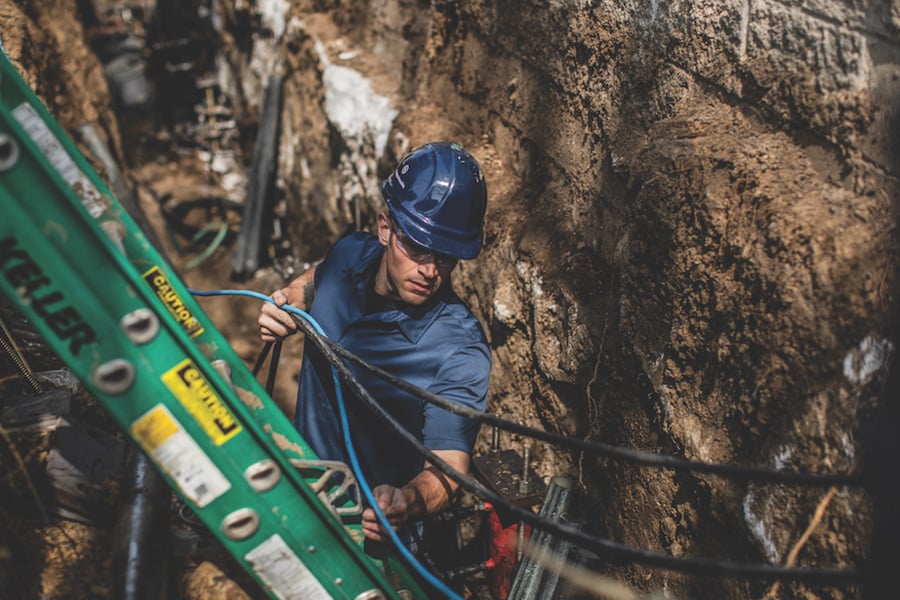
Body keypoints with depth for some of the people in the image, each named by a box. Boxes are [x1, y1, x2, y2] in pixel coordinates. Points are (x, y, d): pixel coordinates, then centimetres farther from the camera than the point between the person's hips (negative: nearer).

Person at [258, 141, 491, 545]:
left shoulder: (460, 351, -27)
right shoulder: (352, 254, -8)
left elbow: (448, 464, -33)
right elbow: (312, 282, 16)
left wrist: (408, 502, -56)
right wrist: (284, 304, -7)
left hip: (372, 520, -7)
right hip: (301, 469, 7)